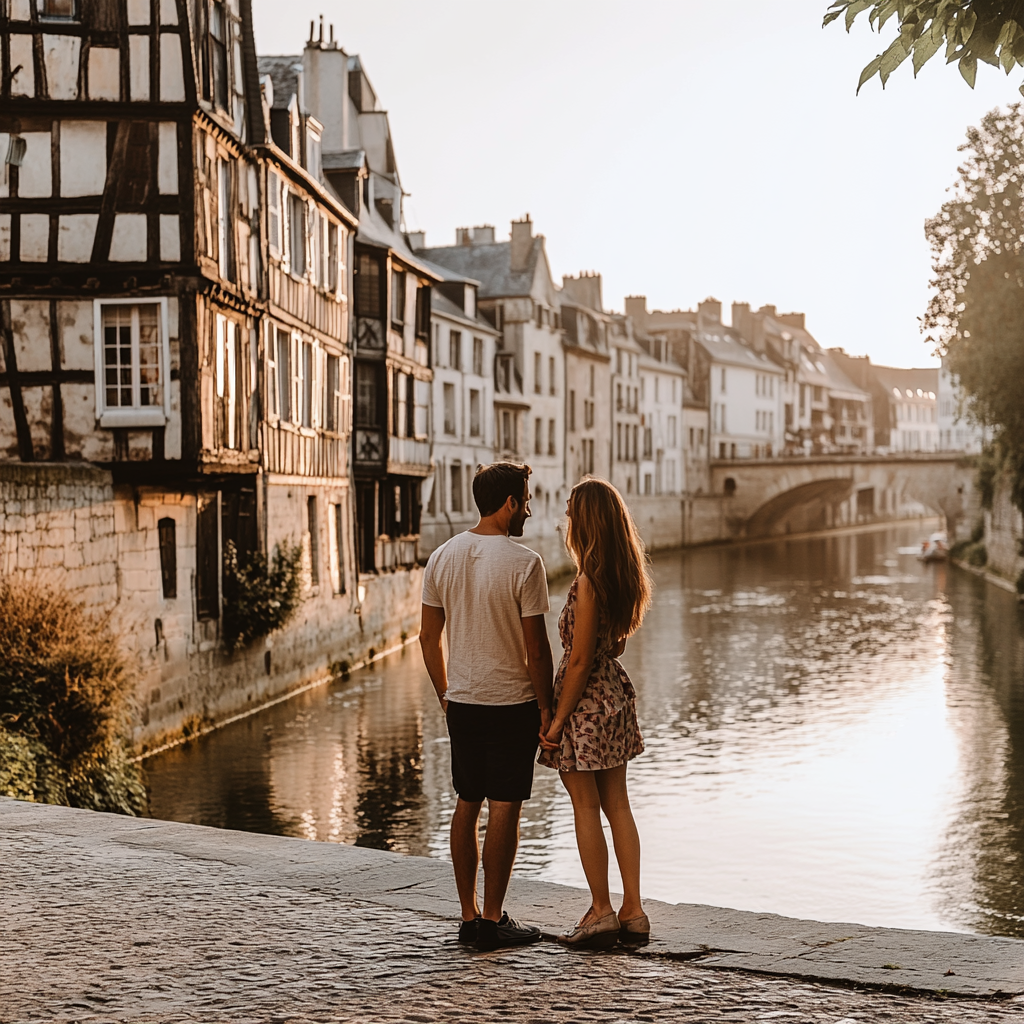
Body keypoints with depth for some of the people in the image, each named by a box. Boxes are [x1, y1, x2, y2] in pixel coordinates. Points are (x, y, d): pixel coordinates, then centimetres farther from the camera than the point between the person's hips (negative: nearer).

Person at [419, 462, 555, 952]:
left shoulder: (443, 557, 4)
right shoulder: (523, 562, -14)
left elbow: (429, 639, 8)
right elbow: (536, 648, -13)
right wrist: (545, 708, -4)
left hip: (461, 703, 6)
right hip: (512, 702, -6)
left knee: (466, 805, 12)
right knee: (504, 807, 0)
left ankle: (469, 916, 19)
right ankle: (493, 920, 5)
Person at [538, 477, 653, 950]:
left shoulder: (588, 582, -20)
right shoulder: (625, 576, 4)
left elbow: (580, 659, -19)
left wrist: (557, 720, -14)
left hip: (585, 698, -8)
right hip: (616, 692, 8)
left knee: (586, 807, 3)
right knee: (617, 803, 12)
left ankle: (601, 911, 9)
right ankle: (633, 910, 15)